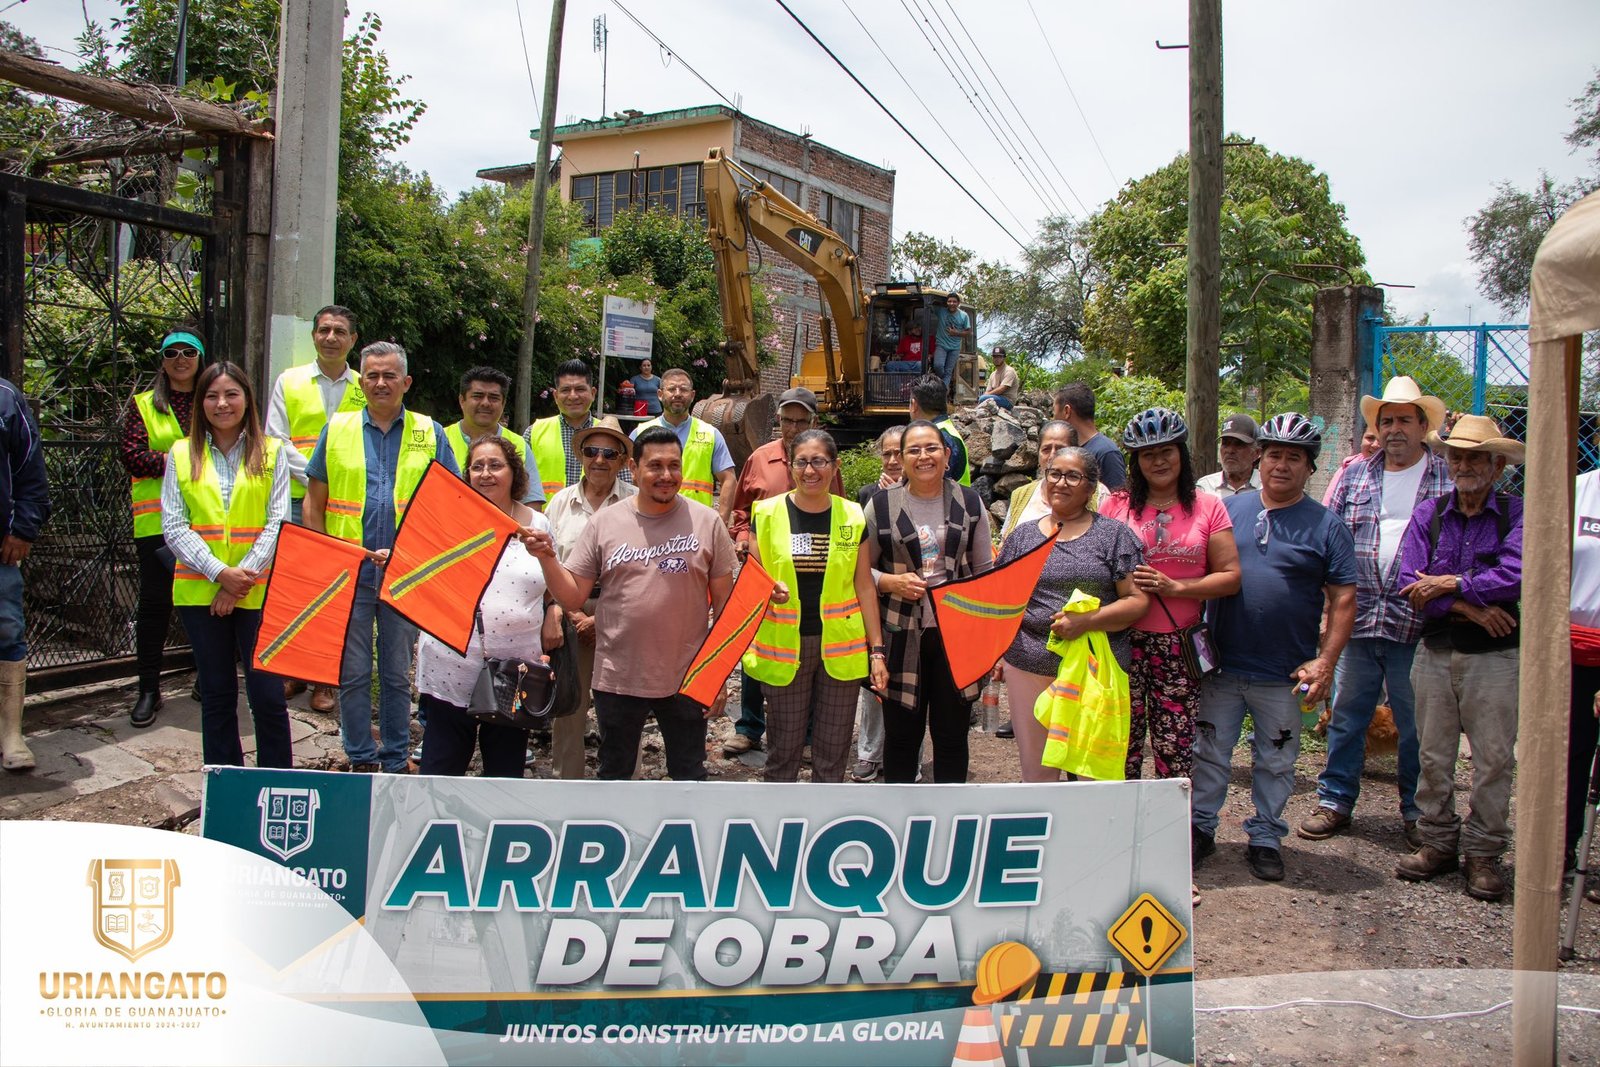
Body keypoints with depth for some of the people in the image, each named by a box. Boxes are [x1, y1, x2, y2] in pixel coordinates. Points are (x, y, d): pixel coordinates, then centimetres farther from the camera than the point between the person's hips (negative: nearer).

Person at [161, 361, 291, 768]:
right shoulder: (181, 454, 7)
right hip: (200, 593, 2)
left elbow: (278, 524, -3)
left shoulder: (271, 453, 4)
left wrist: (243, 576, -12)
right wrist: (220, 572, -13)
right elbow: (174, 528, 0)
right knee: (217, 696, 11)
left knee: (267, 696, -2)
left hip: (259, 593, -2)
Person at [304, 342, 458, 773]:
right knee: (352, 673, 6)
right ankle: (361, 759, 20)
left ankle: (395, 762, 22)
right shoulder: (336, 430, 6)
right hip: (349, 575, 0)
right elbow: (314, 503, 8)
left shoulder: (430, 433, 5)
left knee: (399, 674, 10)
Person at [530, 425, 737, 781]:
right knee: (614, 774, 18)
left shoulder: (705, 521, -4)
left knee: (689, 776, 14)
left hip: (686, 679, -1)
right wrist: (547, 559, -18)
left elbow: (724, 602, 0)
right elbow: (572, 598, -1)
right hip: (618, 679, 1)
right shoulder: (604, 523, -2)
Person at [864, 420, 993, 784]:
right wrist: (892, 581, -13)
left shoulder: (970, 503, 6)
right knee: (901, 734, 7)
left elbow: (986, 572, 11)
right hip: (902, 636, -1)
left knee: (952, 734, 9)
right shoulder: (881, 505, 1)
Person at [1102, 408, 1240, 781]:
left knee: (1174, 749, 1)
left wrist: (1176, 587, -12)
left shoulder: (1208, 507, 5)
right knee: (1122, 742, 1)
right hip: (1124, 639, 0)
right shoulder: (1117, 505, 7)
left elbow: (1230, 577, 1)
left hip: (1179, 643, 0)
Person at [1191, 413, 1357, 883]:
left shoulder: (1325, 525, -1)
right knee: (1210, 753, 10)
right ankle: (1201, 829, 24)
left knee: (1275, 763, 11)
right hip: (1221, 665, 1)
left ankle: (1266, 838, 26)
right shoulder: (1230, 508, 5)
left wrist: (1325, 661, -10)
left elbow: (1343, 599, -3)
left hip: (1285, 674, -1)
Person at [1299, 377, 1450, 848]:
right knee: (1346, 716, 10)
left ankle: (1418, 812, 23)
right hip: (1358, 619, 3)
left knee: (1417, 723, 8)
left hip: (1418, 625, -3)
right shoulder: (1355, 477, 10)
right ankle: (1336, 801, 22)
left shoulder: (1450, 478, 2)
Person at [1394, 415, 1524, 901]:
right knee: (1434, 756, 10)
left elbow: (1515, 578, -20)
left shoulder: (1516, 514, -4)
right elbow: (1409, 585, -5)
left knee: (1493, 760, 4)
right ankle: (1438, 842, 23)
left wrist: (1449, 583, -14)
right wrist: (1468, 606, -15)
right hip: (1435, 654, 3)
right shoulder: (1428, 514, 4)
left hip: (1494, 658, -3)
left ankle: (1483, 852, 16)